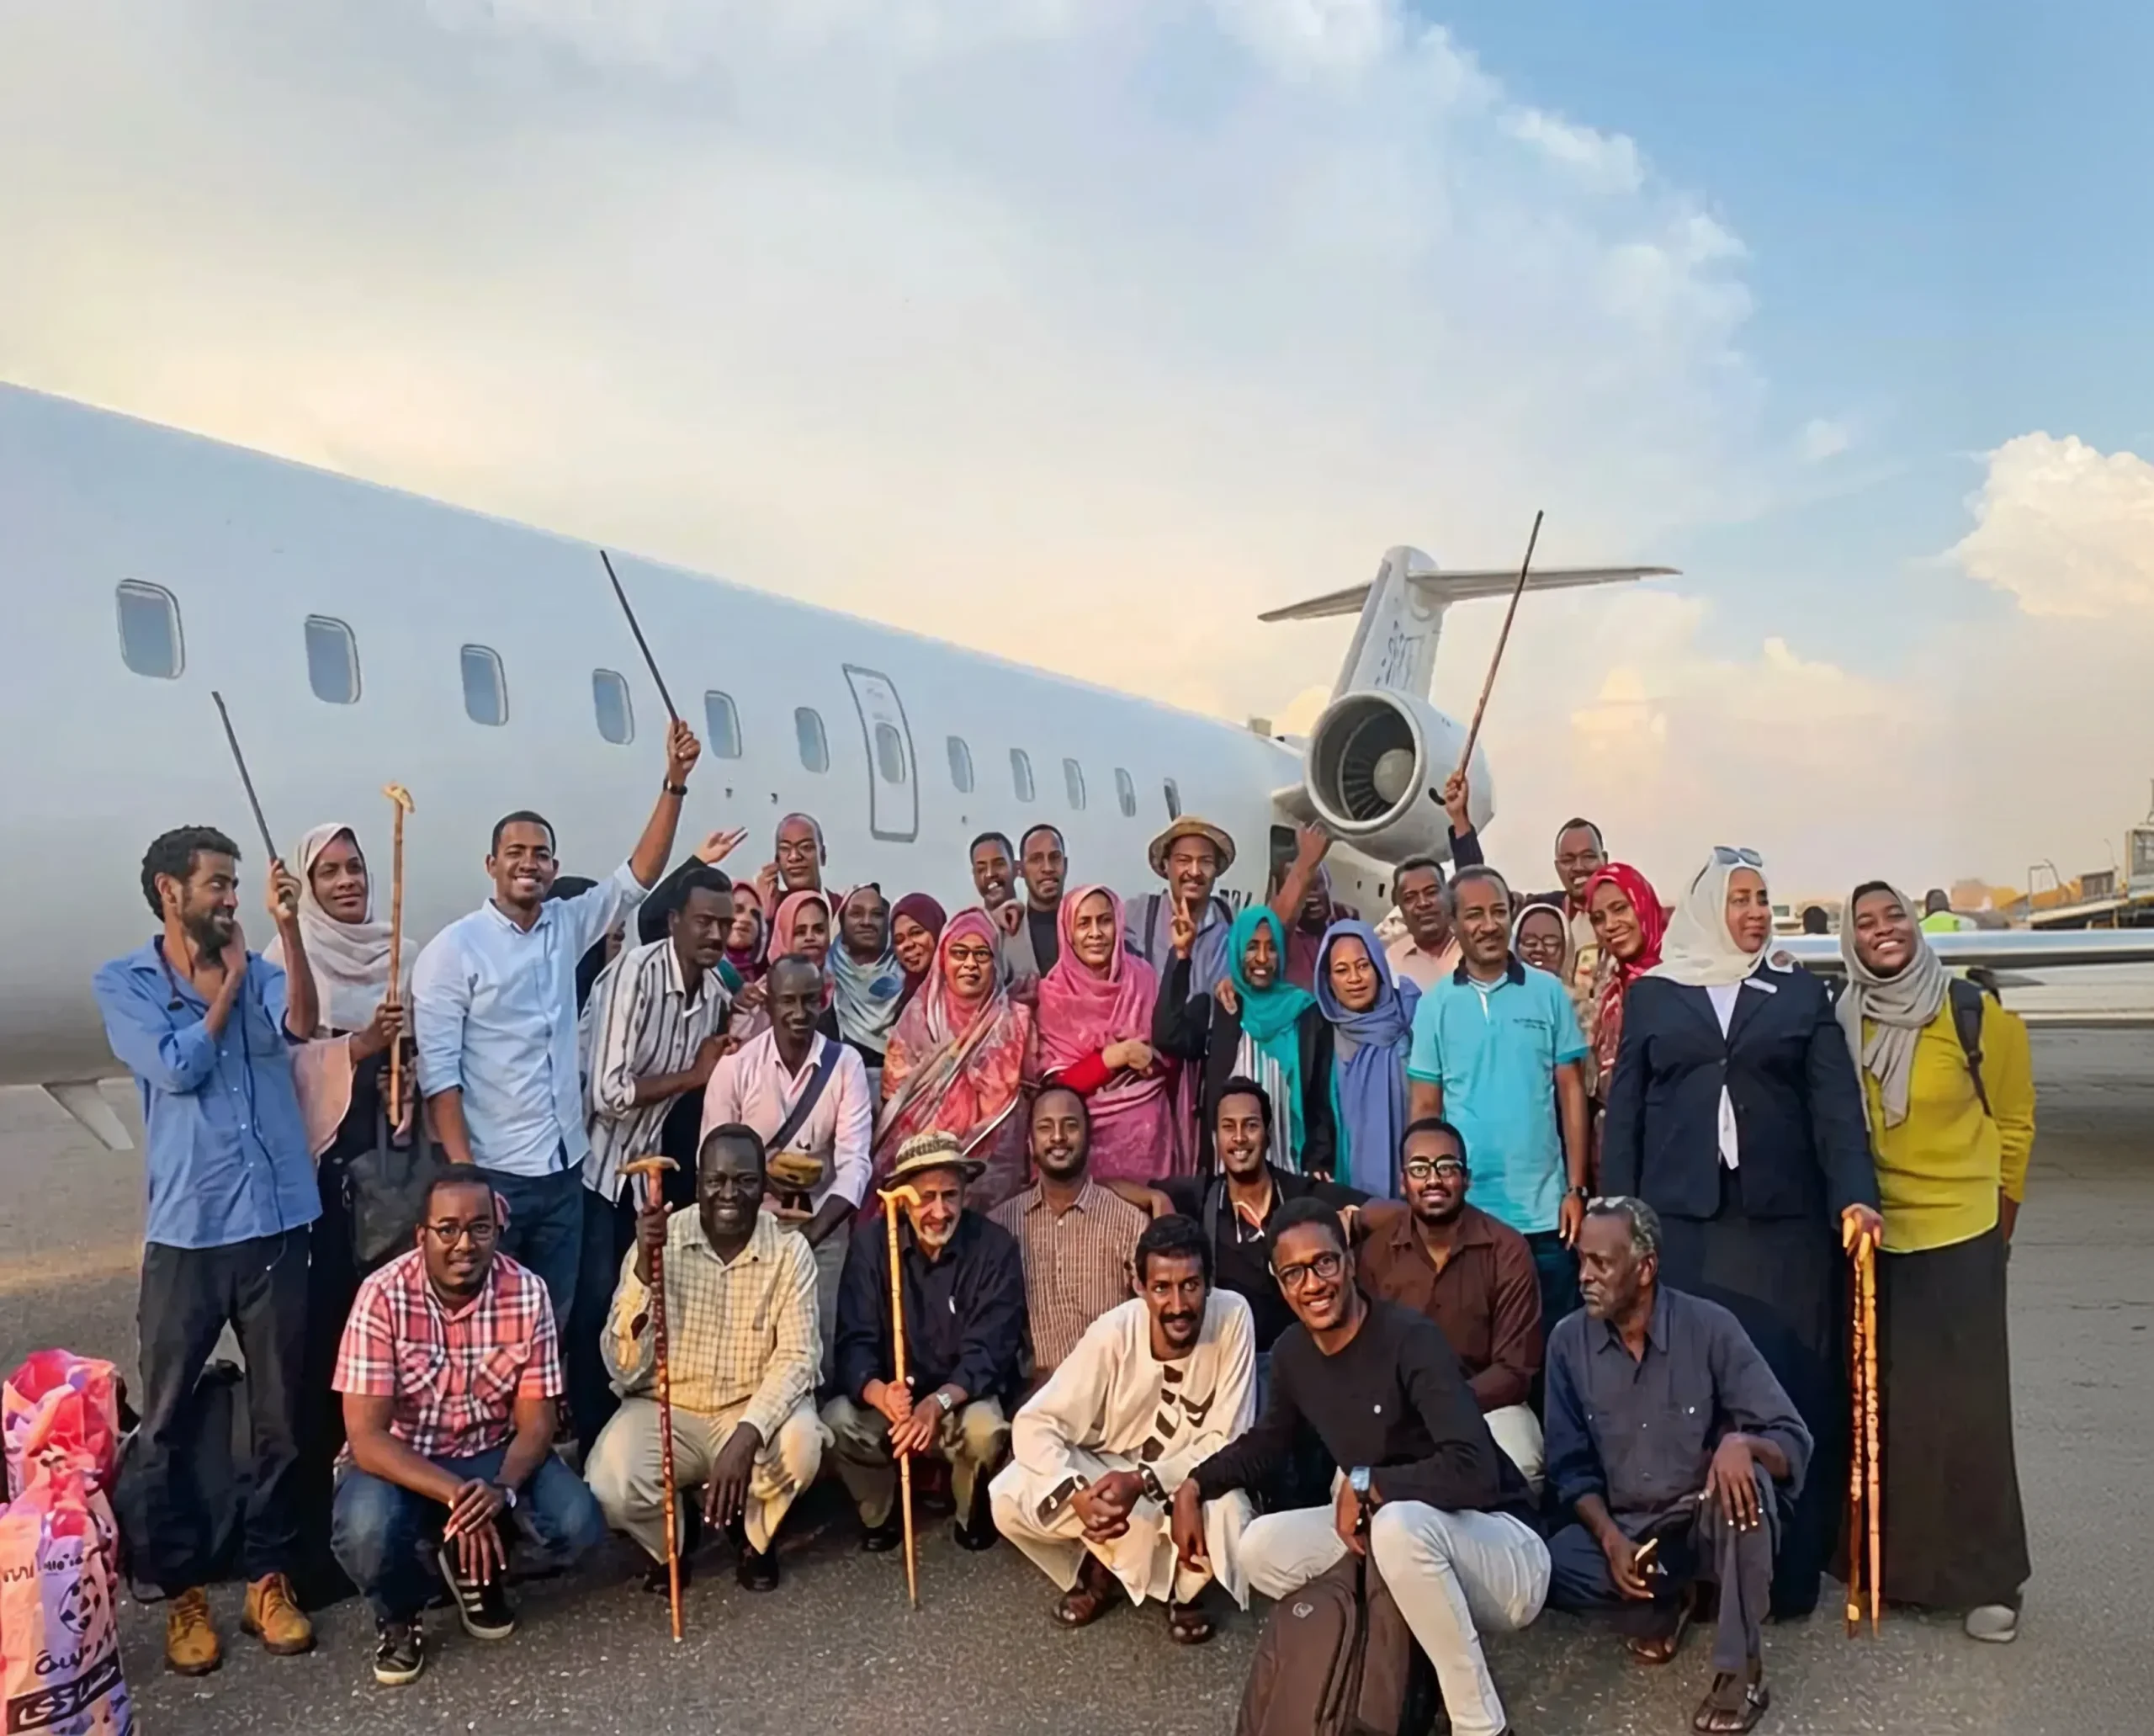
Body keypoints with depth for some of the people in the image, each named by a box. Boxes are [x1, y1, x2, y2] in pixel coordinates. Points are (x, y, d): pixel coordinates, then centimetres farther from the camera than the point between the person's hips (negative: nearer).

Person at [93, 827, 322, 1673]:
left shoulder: (260, 970, 8)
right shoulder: (121, 982, 2)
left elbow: (301, 1026, -13)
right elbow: (178, 1068, -12)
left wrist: (288, 928, -22)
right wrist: (227, 980, -2)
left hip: (276, 1225, 2)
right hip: (185, 1233, -2)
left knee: (281, 1415, 9)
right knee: (167, 1422, 7)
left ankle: (270, 1579, 23)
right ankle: (184, 1592, 22)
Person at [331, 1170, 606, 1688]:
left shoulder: (527, 1293, -15)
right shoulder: (383, 1296, -22)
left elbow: (535, 1423, -11)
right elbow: (366, 1437, -23)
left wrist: (502, 1488, -32)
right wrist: (455, 1494, -35)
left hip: (493, 1454, 2)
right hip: (400, 1460, -2)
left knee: (578, 1526, -22)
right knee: (366, 1530, -35)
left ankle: (476, 1570, 13)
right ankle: (397, 1613, 3)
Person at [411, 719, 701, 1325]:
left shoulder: (567, 927, 8)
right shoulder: (453, 949, -7)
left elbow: (638, 877, 2)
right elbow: (438, 1069, -12)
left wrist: (674, 782, -7)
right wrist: (463, 1173, -19)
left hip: (564, 1168, 5)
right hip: (493, 1172, -5)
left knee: (554, 1321, 12)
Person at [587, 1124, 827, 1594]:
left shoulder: (790, 1250, -11)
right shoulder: (660, 1242, -11)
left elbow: (797, 1358, -17)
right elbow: (624, 1369, -16)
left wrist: (746, 1436, -34)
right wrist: (644, 1268, -30)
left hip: (754, 1410, 0)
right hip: (664, 1409, 0)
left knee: (800, 1445, -31)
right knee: (610, 1485, -28)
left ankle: (755, 1533, 5)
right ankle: (668, 1543, 10)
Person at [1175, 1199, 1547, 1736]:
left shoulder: (1411, 1339, -24)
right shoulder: (1293, 1352, -2)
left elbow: (1473, 1472, -34)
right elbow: (1265, 1445, 17)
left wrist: (1363, 1484, -23)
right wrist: (1193, 1487, 3)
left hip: (1499, 1545, -7)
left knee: (1399, 1524, -37)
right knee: (1261, 1550, -5)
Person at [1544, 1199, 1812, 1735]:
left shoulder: (1710, 1328, -14)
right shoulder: (1569, 1341, -6)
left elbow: (1794, 1443, -15)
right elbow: (1572, 1468, -1)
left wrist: (1741, 1442, -37)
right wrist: (1611, 1538, -18)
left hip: (1712, 1526, -2)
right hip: (1623, 1532, 2)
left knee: (1747, 1479, -35)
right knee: (1545, 1567, -27)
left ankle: (1741, 1672, -19)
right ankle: (1662, 1603, 6)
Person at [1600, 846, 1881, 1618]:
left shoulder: (1802, 992, 10)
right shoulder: (1652, 993, 10)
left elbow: (1835, 1103, 1)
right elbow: (1623, 1111, 7)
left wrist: (1855, 1194, -14)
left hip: (1783, 1221, 0)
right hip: (1680, 1220, 0)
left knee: (1785, 1387, -1)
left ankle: (1786, 1572, 10)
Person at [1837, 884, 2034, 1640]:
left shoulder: (1976, 1015, -9)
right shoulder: (1841, 1025, -1)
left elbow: (2014, 1119, 1)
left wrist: (2000, 1211, 5)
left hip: (1960, 1237, -3)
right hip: (1871, 1239, 3)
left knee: (1963, 1404, 1)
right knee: (1878, 1402, 11)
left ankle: (1983, 1577, 13)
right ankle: (1885, 1557, 26)